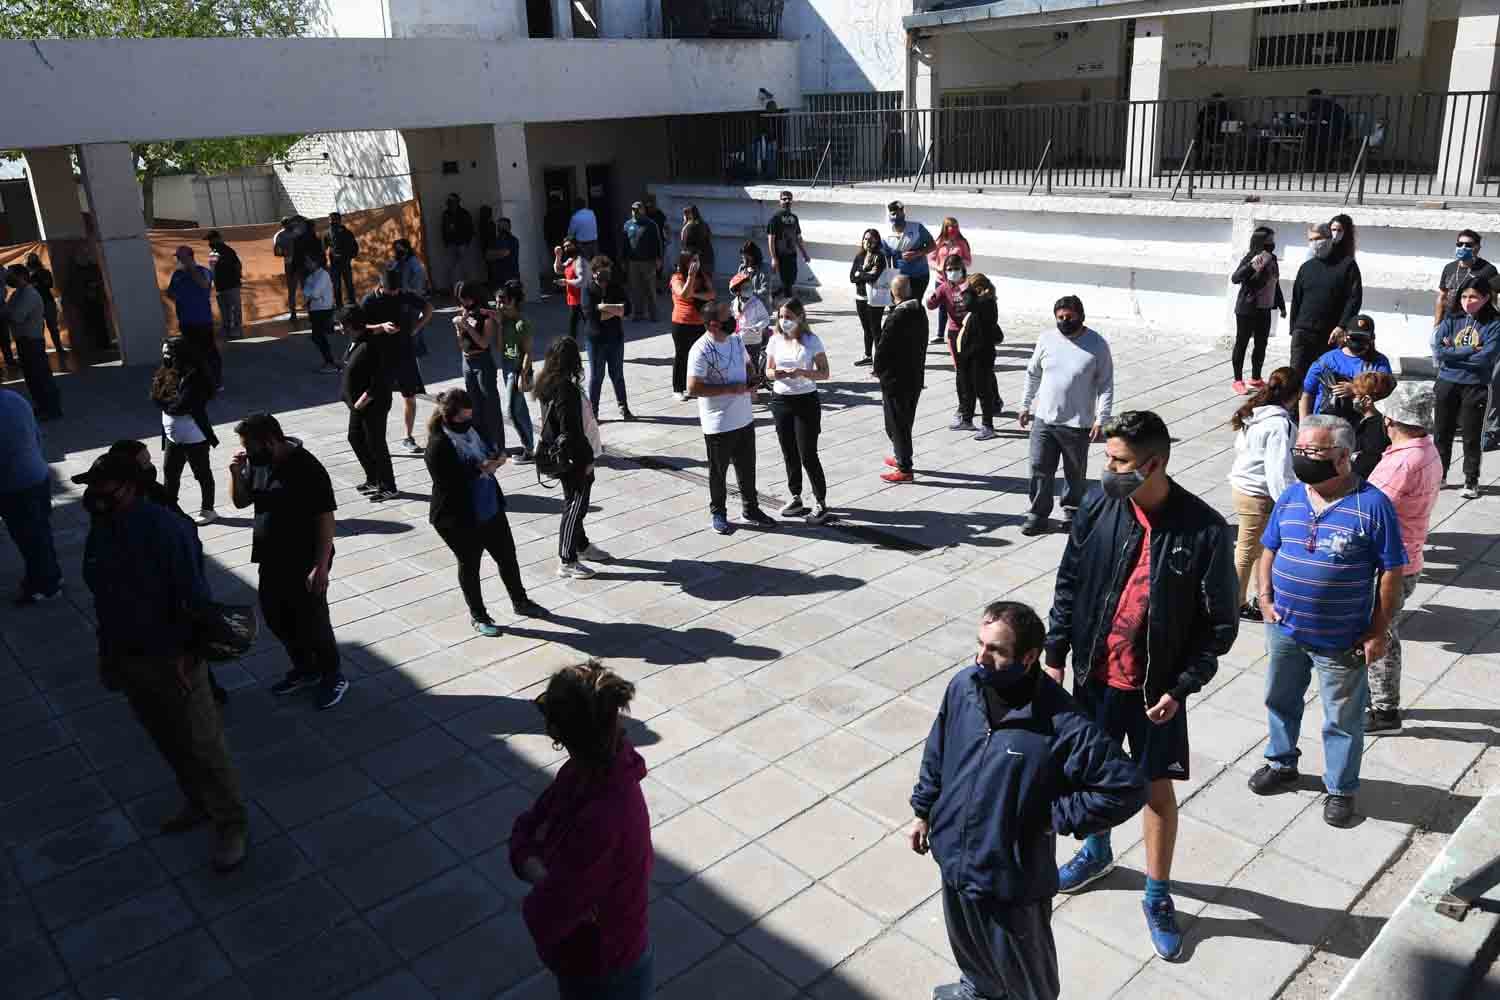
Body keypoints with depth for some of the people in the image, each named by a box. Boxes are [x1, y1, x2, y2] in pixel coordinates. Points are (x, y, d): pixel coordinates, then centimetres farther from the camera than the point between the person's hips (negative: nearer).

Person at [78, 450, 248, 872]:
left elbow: (194, 594, -21)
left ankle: (231, 825, 18)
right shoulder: (99, 532, 3)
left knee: (203, 746, 3)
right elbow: (104, 597, 13)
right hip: (127, 658, 8)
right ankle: (198, 804, 41)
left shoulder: (164, 528, -22)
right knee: (168, 743, 21)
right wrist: (107, 653, 16)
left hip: (171, 659, -8)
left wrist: (188, 652, -19)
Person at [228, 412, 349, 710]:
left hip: (305, 563, -8)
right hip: (272, 560, 8)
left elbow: (325, 519, -21)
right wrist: (236, 473, -7)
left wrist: (321, 566, -23)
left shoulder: (307, 469, -23)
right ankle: (305, 668, 38)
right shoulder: (257, 463, 0)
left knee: (312, 621, 4)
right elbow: (240, 502, 13)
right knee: (276, 618, 18)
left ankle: (333, 676, 24)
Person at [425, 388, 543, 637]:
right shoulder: (438, 446, -21)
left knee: (507, 556, 18)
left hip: (492, 510, 7)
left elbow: (489, 450, 16)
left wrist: (497, 457, -7)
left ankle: (520, 602, 40)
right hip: (460, 520, -7)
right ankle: (478, 616, 30)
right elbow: (448, 483, -26)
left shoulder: (472, 429, 0)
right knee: (469, 566, 12)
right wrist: (479, 469, -29)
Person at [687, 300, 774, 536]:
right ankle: (718, 514, 27)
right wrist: (731, 389, -22)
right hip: (718, 425, -7)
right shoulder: (701, 351, -20)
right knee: (718, 472, 10)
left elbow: (747, 363, 20)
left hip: (744, 419, 7)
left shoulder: (736, 340, 3)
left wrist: (751, 381, -2)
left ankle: (751, 508, 35)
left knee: (747, 468, 18)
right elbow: (693, 387, -23)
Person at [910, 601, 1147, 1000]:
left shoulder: (1063, 725, -29)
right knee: (966, 941, 33)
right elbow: (937, 752, 5)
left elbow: (1128, 789, -22)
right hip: (953, 858, 6)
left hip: (1012, 878, -6)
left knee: (1023, 967, 21)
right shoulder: (963, 686, -12)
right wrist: (923, 811, 12)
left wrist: (1056, 818, -19)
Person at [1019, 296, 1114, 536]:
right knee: (1040, 469, 3)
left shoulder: (1097, 345, -7)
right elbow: (1033, 374, 12)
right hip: (1043, 419, 2)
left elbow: (1106, 385, -6)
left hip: (1077, 424, -2)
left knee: (1076, 473, 12)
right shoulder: (1046, 340, 2)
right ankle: (1038, 513, 16)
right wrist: (1025, 406, 13)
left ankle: (1072, 509, 32)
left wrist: (1101, 419, -13)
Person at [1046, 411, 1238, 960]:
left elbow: (1220, 622, -10)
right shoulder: (1099, 506, -10)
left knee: (1158, 788, 11)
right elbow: (1069, 583, 2)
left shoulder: (1204, 530, -19)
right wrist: (1055, 654, 2)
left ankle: (1157, 895, 31)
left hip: (1155, 687, -3)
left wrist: (1181, 687, -13)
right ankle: (1096, 852, 47)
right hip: (1095, 674, 3)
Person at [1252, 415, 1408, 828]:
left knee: (1343, 719, 11)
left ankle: (1341, 789, 30)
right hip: (1285, 628, 5)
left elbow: (1391, 573, -11)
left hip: (1341, 640, -5)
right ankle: (1282, 763, 44)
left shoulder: (1372, 505, -15)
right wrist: (1265, 598, -2)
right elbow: (1270, 551, 11)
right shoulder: (1291, 497, 0)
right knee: (1281, 701, 22)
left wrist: (1378, 631, -11)